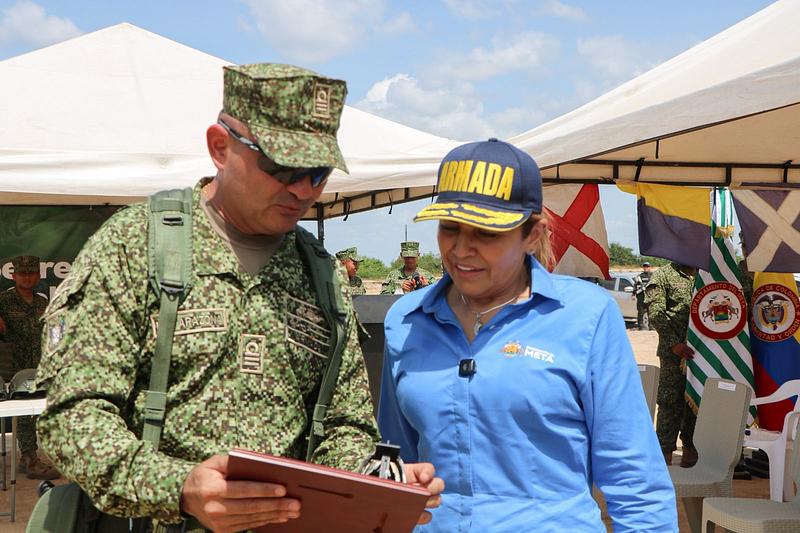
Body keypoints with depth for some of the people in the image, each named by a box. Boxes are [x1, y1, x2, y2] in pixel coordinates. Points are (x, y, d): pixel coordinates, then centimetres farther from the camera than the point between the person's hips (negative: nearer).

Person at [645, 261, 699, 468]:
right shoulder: (663, 275, 2)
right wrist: (674, 343, -17)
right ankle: (665, 451, 0)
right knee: (671, 401, -5)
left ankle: (690, 446, 21)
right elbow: (656, 314, -7)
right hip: (673, 352, -5)